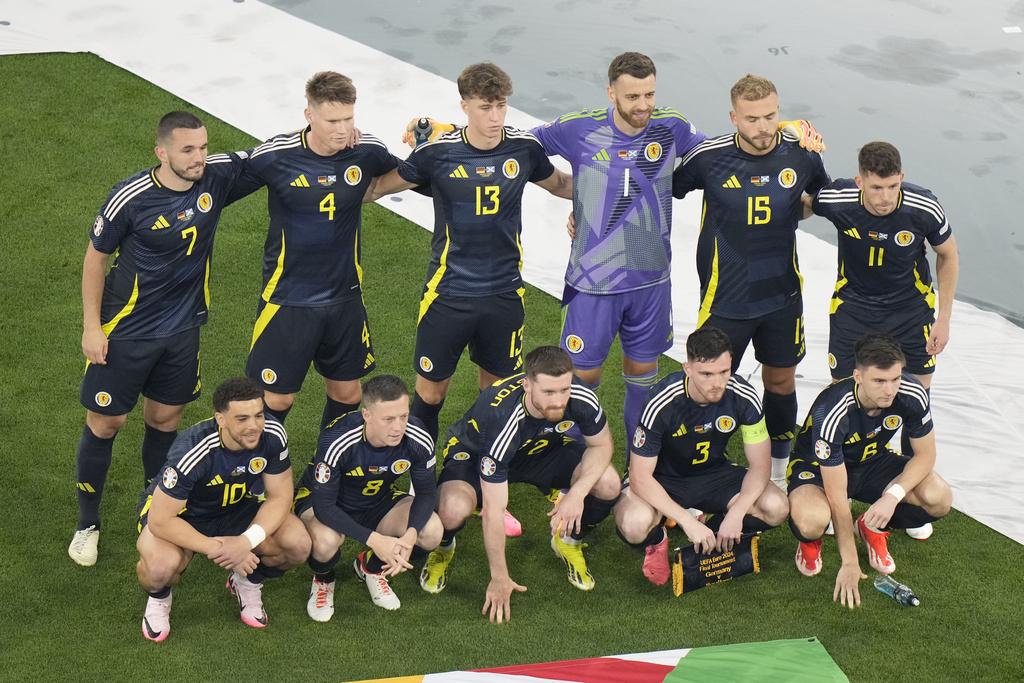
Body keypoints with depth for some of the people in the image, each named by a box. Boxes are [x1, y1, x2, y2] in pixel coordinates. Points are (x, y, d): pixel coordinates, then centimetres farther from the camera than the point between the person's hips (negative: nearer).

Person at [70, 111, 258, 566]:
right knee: (105, 423, 6)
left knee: (165, 419, 15)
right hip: (125, 331, -4)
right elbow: (96, 257, -9)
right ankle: (87, 524, 24)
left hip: (182, 328, 4)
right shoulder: (130, 199, -22)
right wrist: (91, 326, -8)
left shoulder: (218, 176, -13)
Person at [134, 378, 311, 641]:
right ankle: (158, 598, 3)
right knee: (162, 566, -37)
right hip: (178, 512, -4)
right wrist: (218, 549, -35)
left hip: (234, 508, 4)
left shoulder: (272, 435, -23)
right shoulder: (191, 453, -36)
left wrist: (247, 541, -30)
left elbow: (279, 497, -13)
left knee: (298, 545, -21)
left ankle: (248, 582, 12)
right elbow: (161, 521, -32)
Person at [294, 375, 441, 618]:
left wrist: (410, 535, -32)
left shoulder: (418, 440, -24)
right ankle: (323, 580, 2)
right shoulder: (337, 441, -35)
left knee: (432, 531, -21)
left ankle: (371, 568, 10)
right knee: (326, 541, -38)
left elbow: (425, 493, -11)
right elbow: (323, 506, -32)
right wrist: (375, 540, -41)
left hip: (378, 502, 4)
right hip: (320, 501, -4)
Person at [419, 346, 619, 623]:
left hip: (541, 448, 4)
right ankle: (443, 548, 3)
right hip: (474, 453, -4)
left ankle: (568, 541, 10)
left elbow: (601, 444, -8)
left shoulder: (581, 398, -30)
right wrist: (499, 578, -27)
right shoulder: (501, 420, -41)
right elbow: (492, 511, -34)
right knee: (453, 510, -36)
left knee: (608, 485, -22)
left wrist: (577, 492, -27)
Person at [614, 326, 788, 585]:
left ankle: (721, 539, 7)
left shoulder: (743, 397, -20)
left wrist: (736, 514, -26)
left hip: (713, 473, 4)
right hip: (662, 479, -3)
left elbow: (760, 464, -10)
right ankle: (657, 542, 2)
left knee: (777, 508, -22)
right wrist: (688, 522, -34)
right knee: (635, 525, -37)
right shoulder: (662, 404, -29)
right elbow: (640, 477, -26)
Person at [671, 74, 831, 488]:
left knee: (781, 380, 17)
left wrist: (790, 212, 2)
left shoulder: (800, 153, -8)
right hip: (725, 298, -3)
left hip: (782, 294, 3)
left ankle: (778, 470, 37)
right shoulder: (709, 156, -16)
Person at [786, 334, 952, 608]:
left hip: (873, 462, 5)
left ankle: (874, 529, 9)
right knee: (812, 521, -38)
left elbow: (925, 455, -10)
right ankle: (810, 541, 3)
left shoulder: (912, 395, -25)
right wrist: (850, 563, -26)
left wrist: (894, 495, -29)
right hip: (819, 465, -4)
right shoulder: (831, 413, -37)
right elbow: (837, 496, -31)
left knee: (940, 500, -22)